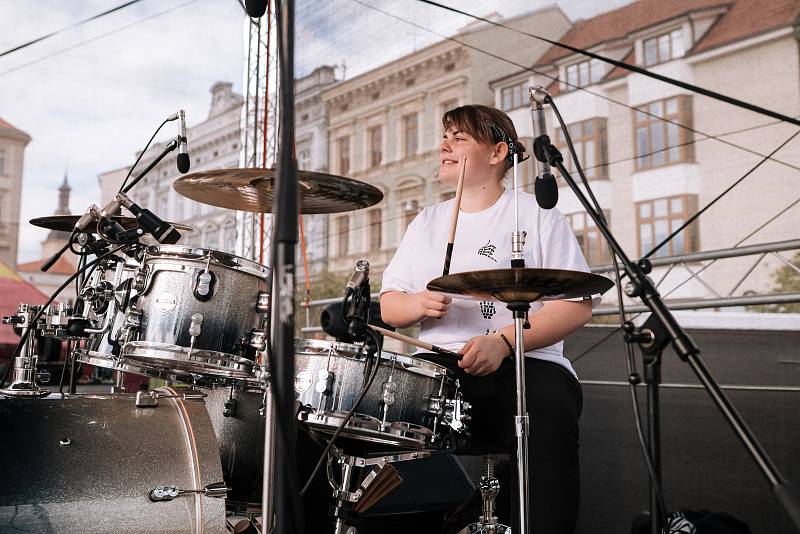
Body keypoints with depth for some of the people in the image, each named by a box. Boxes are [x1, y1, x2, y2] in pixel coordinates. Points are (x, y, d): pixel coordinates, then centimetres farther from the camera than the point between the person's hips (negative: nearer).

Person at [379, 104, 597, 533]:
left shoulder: (537, 214, 7)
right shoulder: (426, 221, 21)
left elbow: (578, 304, -3)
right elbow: (388, 307, 17)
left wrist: (504, 342, -18)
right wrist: (418, 304, -7)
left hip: (525, 364, -3)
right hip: (435, 366, 4)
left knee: (547, 415, -35)